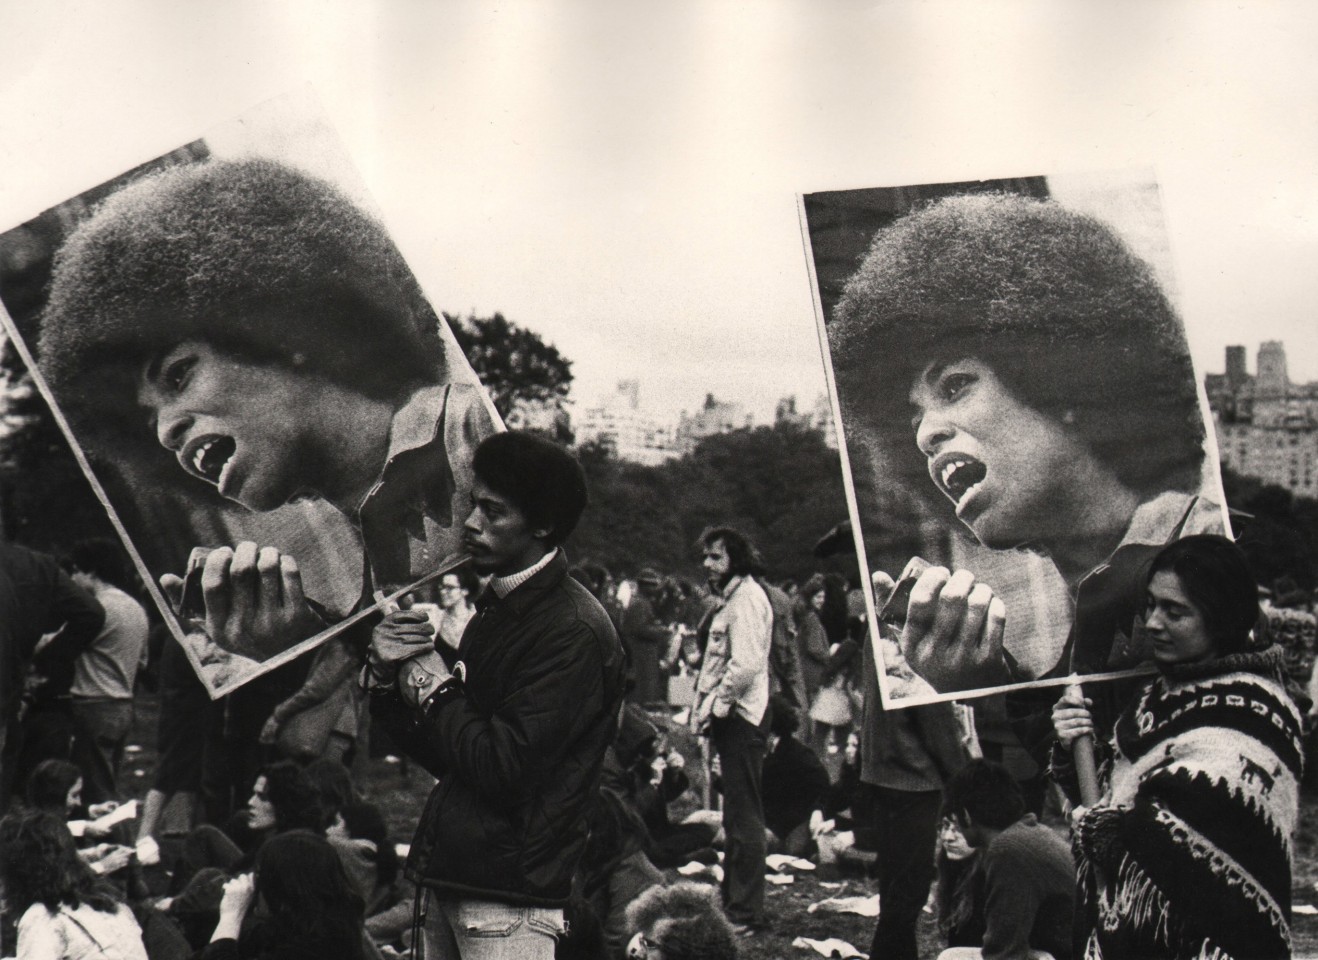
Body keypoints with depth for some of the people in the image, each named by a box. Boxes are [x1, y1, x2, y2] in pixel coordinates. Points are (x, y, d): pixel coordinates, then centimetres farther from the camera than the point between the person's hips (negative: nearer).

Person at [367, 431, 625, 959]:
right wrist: (389, 673, -2)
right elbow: (441, 754, 16)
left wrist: (432, 688, -8)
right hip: (449, 878, 8)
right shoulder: (496, 610, 13)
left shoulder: (575, 632, -16)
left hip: (510, 897, -8)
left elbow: (503, 767, -22)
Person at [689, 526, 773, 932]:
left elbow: (746, 665, -23)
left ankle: (745, 913, -5)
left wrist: (713, 707, -16)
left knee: (744, 818, -7)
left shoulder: (747, 598, -14)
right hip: (731, 717, 10)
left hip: (740, 716, -10)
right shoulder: (732, 599, 18)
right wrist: (703, 709, 13)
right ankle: (733, 900, 24)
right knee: (737, 816, 16)